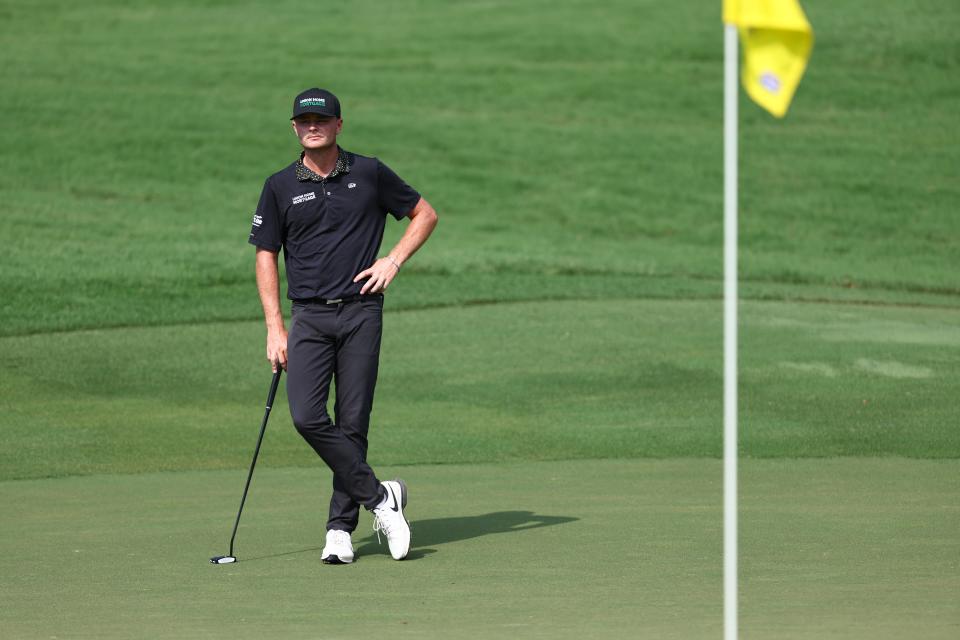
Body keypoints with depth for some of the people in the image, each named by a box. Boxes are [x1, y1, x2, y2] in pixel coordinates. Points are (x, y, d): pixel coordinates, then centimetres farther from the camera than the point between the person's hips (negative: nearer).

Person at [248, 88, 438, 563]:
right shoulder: (280, 187, 7)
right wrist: (275, 328, 0)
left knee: (352, 423, -2)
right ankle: (380, 498, -5)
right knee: (307, 417, -15)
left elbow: (425, 213, 15)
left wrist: (394, 260, -1)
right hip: (309, 316, 1)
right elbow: (266, 257, 9)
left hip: (361, 312, -1)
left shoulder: (369, 174, 5)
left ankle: (341, 527, 4)